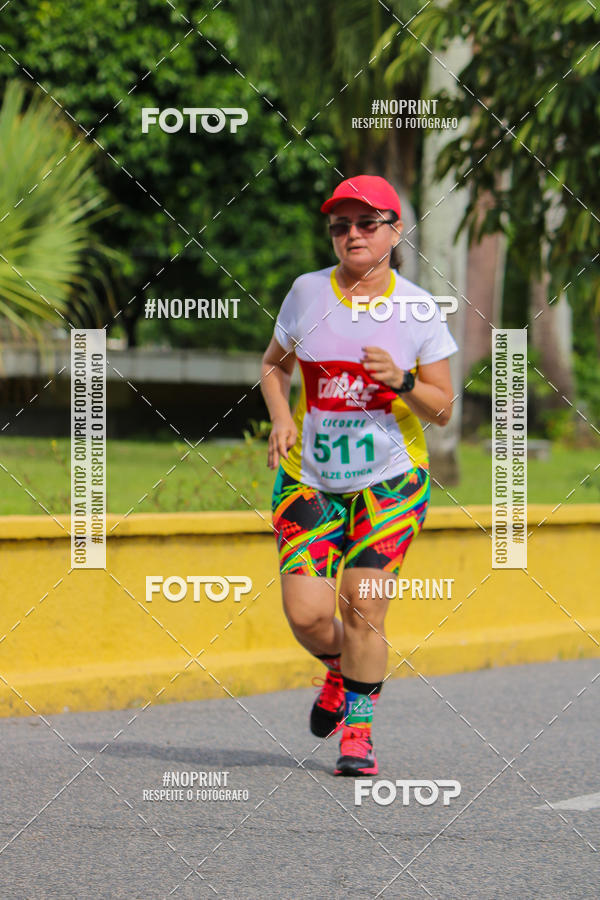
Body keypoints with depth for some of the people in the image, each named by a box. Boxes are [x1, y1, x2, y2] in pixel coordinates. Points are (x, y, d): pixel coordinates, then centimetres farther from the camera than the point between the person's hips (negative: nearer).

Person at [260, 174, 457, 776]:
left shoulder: (418, 309, -2)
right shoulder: (307, 292, 1)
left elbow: (443, 410, 0)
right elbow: (273, 364, 16)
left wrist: (402, 382, -19)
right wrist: (280, 417, -3)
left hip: (389, 480, -1)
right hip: (309, 478, 1)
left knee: (364, 608, -11)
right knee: (306, 613, -9)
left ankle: (358, 732, 5)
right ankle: (339, 670, 26)